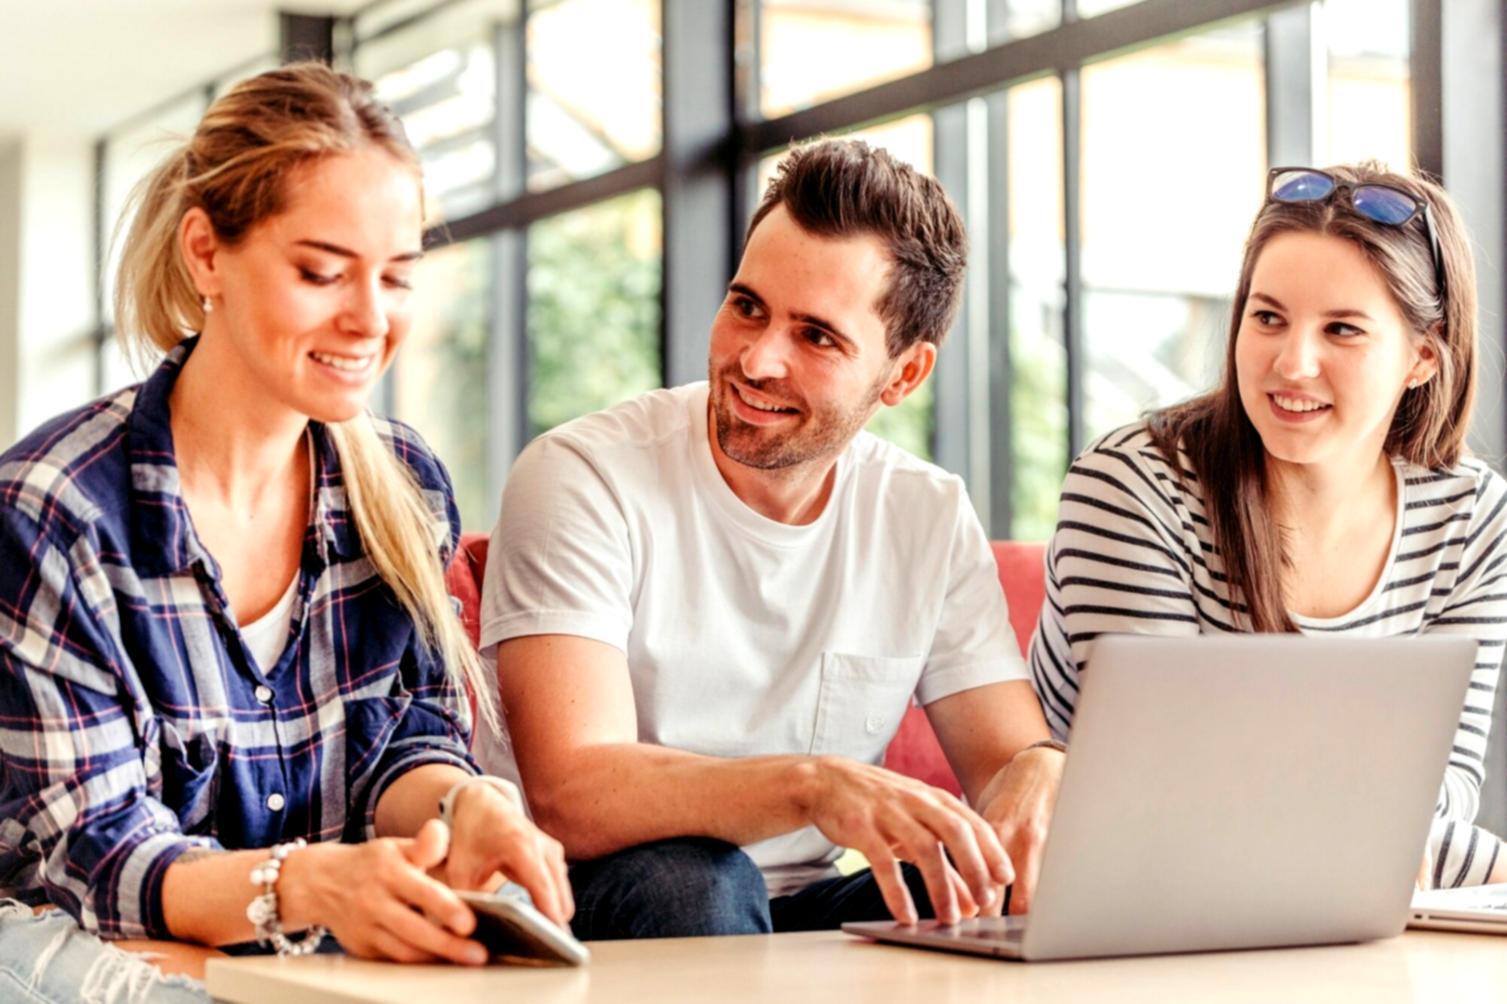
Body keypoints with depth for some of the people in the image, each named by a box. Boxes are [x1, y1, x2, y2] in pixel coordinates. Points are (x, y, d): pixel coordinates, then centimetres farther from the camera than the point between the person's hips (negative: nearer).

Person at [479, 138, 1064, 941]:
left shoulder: (931, 519, 1)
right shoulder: (584, 479, -15)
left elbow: (1009, 754, 0)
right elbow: (569, 797, -27)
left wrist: (1039, 777, -26)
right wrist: (814, 784, -43)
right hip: (582, 907, -4)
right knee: (692, 877, -37)